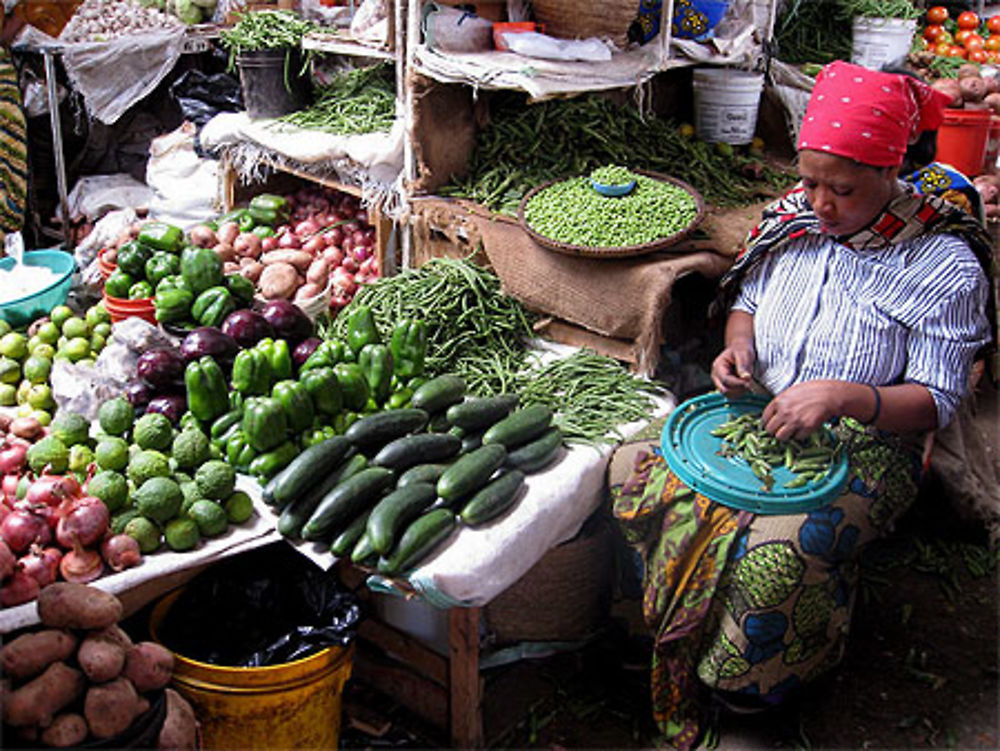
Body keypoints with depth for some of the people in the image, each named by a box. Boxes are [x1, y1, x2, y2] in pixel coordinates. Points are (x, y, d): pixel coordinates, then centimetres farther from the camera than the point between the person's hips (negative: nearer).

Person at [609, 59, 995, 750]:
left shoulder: (944, 266, -13)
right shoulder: (795, 217, 1)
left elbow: (936, 401, -11)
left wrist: (841, 396, -28)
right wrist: (739, 345, -6)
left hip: (865, 447, -5)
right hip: (758, 413, 6)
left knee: (775, 553, -33)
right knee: (632, 468, -18)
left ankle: (734, 687, 1)